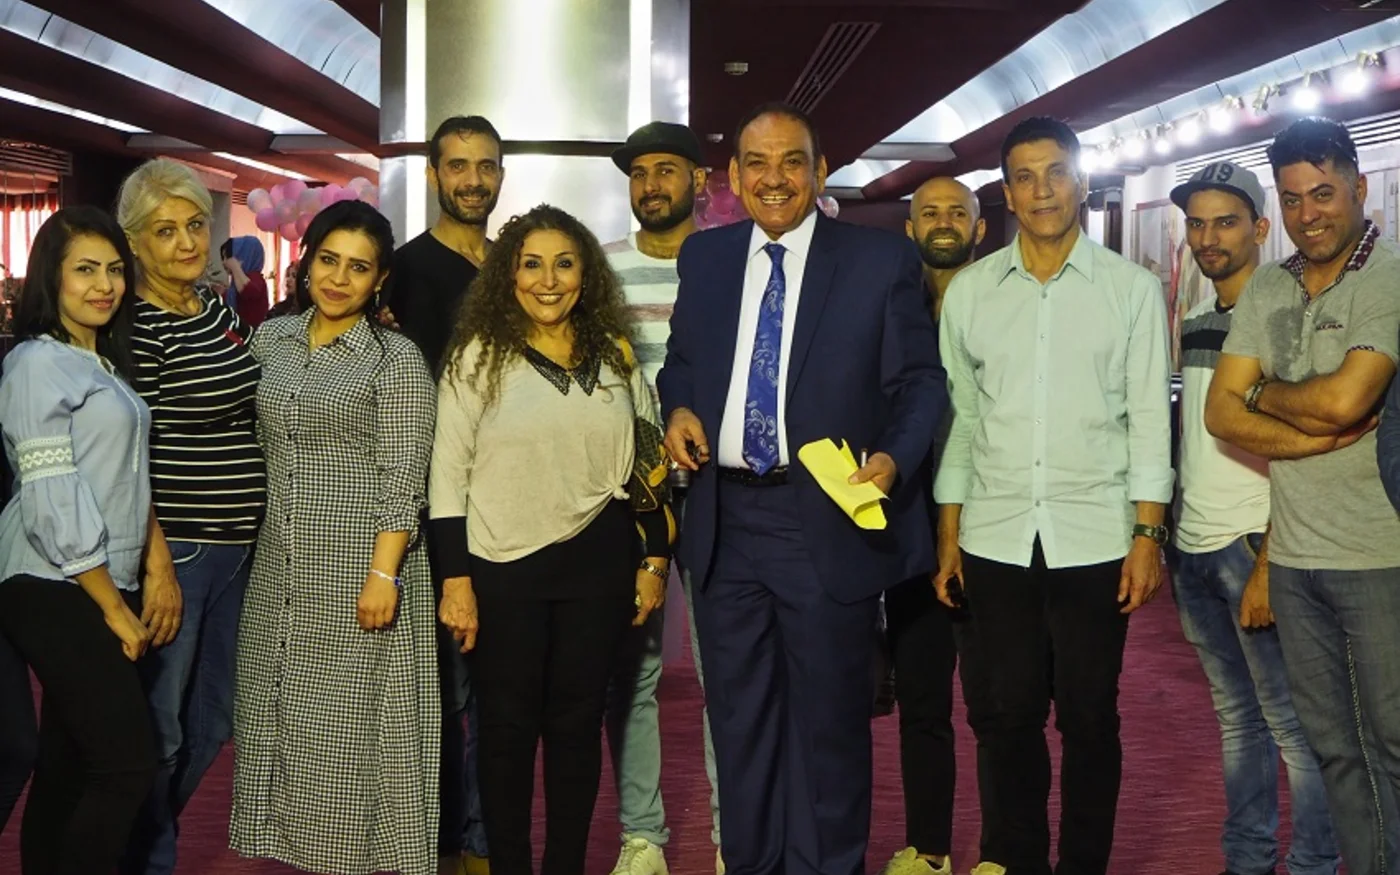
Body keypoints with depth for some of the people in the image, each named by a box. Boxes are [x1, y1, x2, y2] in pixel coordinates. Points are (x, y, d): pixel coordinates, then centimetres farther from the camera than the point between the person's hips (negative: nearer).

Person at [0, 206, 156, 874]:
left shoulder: (104, 365, 18)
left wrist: (150, 569, 8)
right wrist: (114, 607, -12)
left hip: (102, 585, 8)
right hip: (55, 592, -8)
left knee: (69, 766, 11)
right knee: (127, 764, -10)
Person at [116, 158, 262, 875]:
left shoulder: (216, 306, 9)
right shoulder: (134, 326, -14)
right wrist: (158, 565, -19)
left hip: (236, 544, 8)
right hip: (172, 547, -8)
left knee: (214, 718, 18)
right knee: (159, 729, 4)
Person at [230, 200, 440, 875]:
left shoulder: (396, 359, -5)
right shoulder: (270, 340, 10)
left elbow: (402, 480, -11)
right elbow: (254, 443, 18)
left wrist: (385, 573, -18)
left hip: (363, 560, -5)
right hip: (281, 565, 5)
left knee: (358, 714, -1)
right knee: (285, 711, 11)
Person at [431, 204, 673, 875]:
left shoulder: (616, 354, 6)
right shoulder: (478, 356, -3)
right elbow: (449, 475, -4)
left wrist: (654, 561, 6)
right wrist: (455, 580, -8)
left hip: (598, 565, 3)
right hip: (502, 569, -2)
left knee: (577, 722, 11)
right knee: (507, 727, 7)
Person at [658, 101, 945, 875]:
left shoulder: (883, 259, -3)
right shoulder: (703, 257, 10)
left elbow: (919, 380, -2)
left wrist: (894, 458, -19)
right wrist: (679, 409, -3)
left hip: (828, 521, -4)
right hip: (724, 520, 4)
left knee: (828, 719, 9)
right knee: (738, 716, 16)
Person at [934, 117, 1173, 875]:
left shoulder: (1132, 288, 2)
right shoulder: (969, 291, 6)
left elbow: (1149, 419, 1)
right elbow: (959, 419, 8)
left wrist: (1148, 536, -6)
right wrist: (947, 539, 6)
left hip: (1094, 540, -1)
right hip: (995, 542, 2)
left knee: (1088, 719, 8)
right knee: (1008, 715, 9)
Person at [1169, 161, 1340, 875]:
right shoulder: (1194, 326, 14)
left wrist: (1266, 566, -17)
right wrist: (1167, 539, 9)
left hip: (1252, 545, -7)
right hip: (1194, 548, 7)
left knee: (1292, 724, -1)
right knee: (1237, 717, 13)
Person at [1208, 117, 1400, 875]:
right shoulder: (1266, 289, 8)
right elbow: (1221, 413, 2)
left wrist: (1261, 391, -2)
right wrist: (1327, 438, -11)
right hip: (1293, 556, 5)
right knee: (1334, 746, 14)